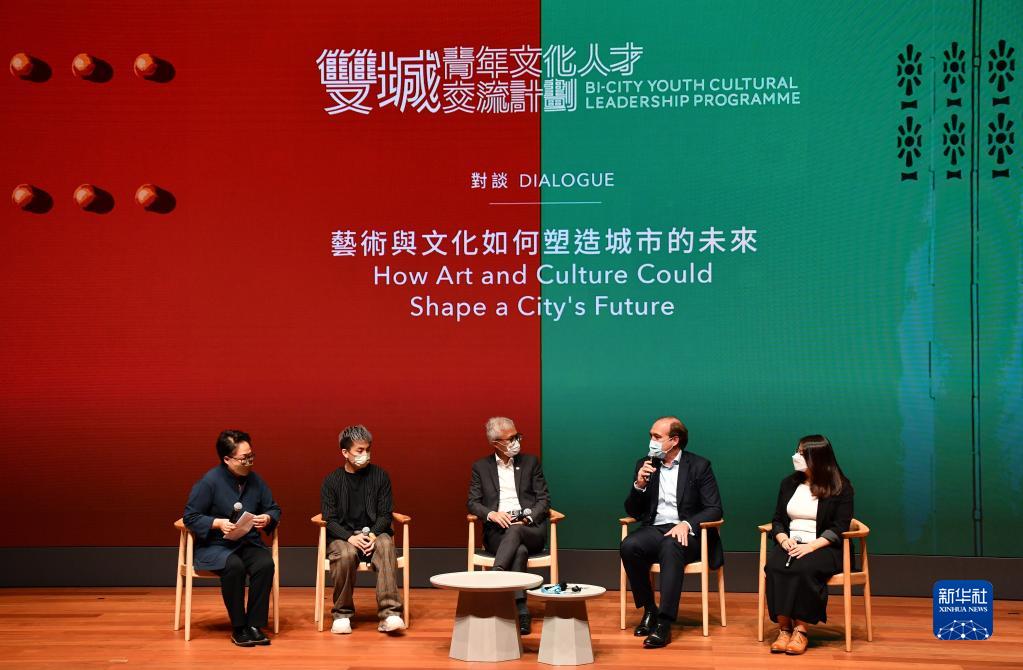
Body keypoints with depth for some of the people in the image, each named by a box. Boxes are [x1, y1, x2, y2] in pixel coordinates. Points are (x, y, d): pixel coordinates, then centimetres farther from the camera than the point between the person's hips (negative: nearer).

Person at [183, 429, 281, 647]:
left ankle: (255, 625, -17)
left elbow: (274, 509, 15)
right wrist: (218, 523, -22)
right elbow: (190, 517, -8)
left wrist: (268, 518, -9)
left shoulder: (255, 480, 4)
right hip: (214, 545, -4)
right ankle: (238, 628, -21)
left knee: (266, 564, -29)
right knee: (234, 566, -36)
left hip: (249, 543, 4)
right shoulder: (209, 481, -10)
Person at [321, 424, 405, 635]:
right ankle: (342, 614, -16)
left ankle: (389, 615, -39)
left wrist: (373, 534, -17)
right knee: (346, 554, -36)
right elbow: (329, 519, -2)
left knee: (386, 546, -34)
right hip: (342, 536, -1)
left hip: (374, 533, 1)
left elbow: (385, 514, 3)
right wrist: (350, 537, -21)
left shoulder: (380, 476, 5)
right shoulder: (332, 481, 3)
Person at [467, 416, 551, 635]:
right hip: (497, 531, -1)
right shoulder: (481, 467, 14)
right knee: (519, 551, -35)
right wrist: (492, 514, -15)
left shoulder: (530, 462, 15)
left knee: (515, 531, -38)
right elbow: (472, 502, 7)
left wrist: (527, 518, -11)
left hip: (530, 530, 1)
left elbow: (543, 500, 9)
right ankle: (521, 611, -41)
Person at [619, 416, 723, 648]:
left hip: (685, 533, -3)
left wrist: (686, 524, -21)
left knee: (671, 546, -38)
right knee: (629, 546, -30)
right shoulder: (645, 465, 12)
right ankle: (649, 609, -12)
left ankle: (664, 623, -40)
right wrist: (639, 485, -8)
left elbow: (714, 509, -4)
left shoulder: (699, 466, 3)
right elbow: (632, 511, 12)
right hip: (653, 530, 3)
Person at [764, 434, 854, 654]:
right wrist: (784, 540, -7)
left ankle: (800, 630, -28)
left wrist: (811, 546, -20)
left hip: (823, 548, -4)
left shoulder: (840, 488, -1)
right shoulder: (789, 483, 14)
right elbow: (777, 521, 15)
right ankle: (784, 629, -27)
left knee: (805, 568, -37)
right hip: (791, 545, 4)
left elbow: (838, 529, -8)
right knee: (773, 567, -30)